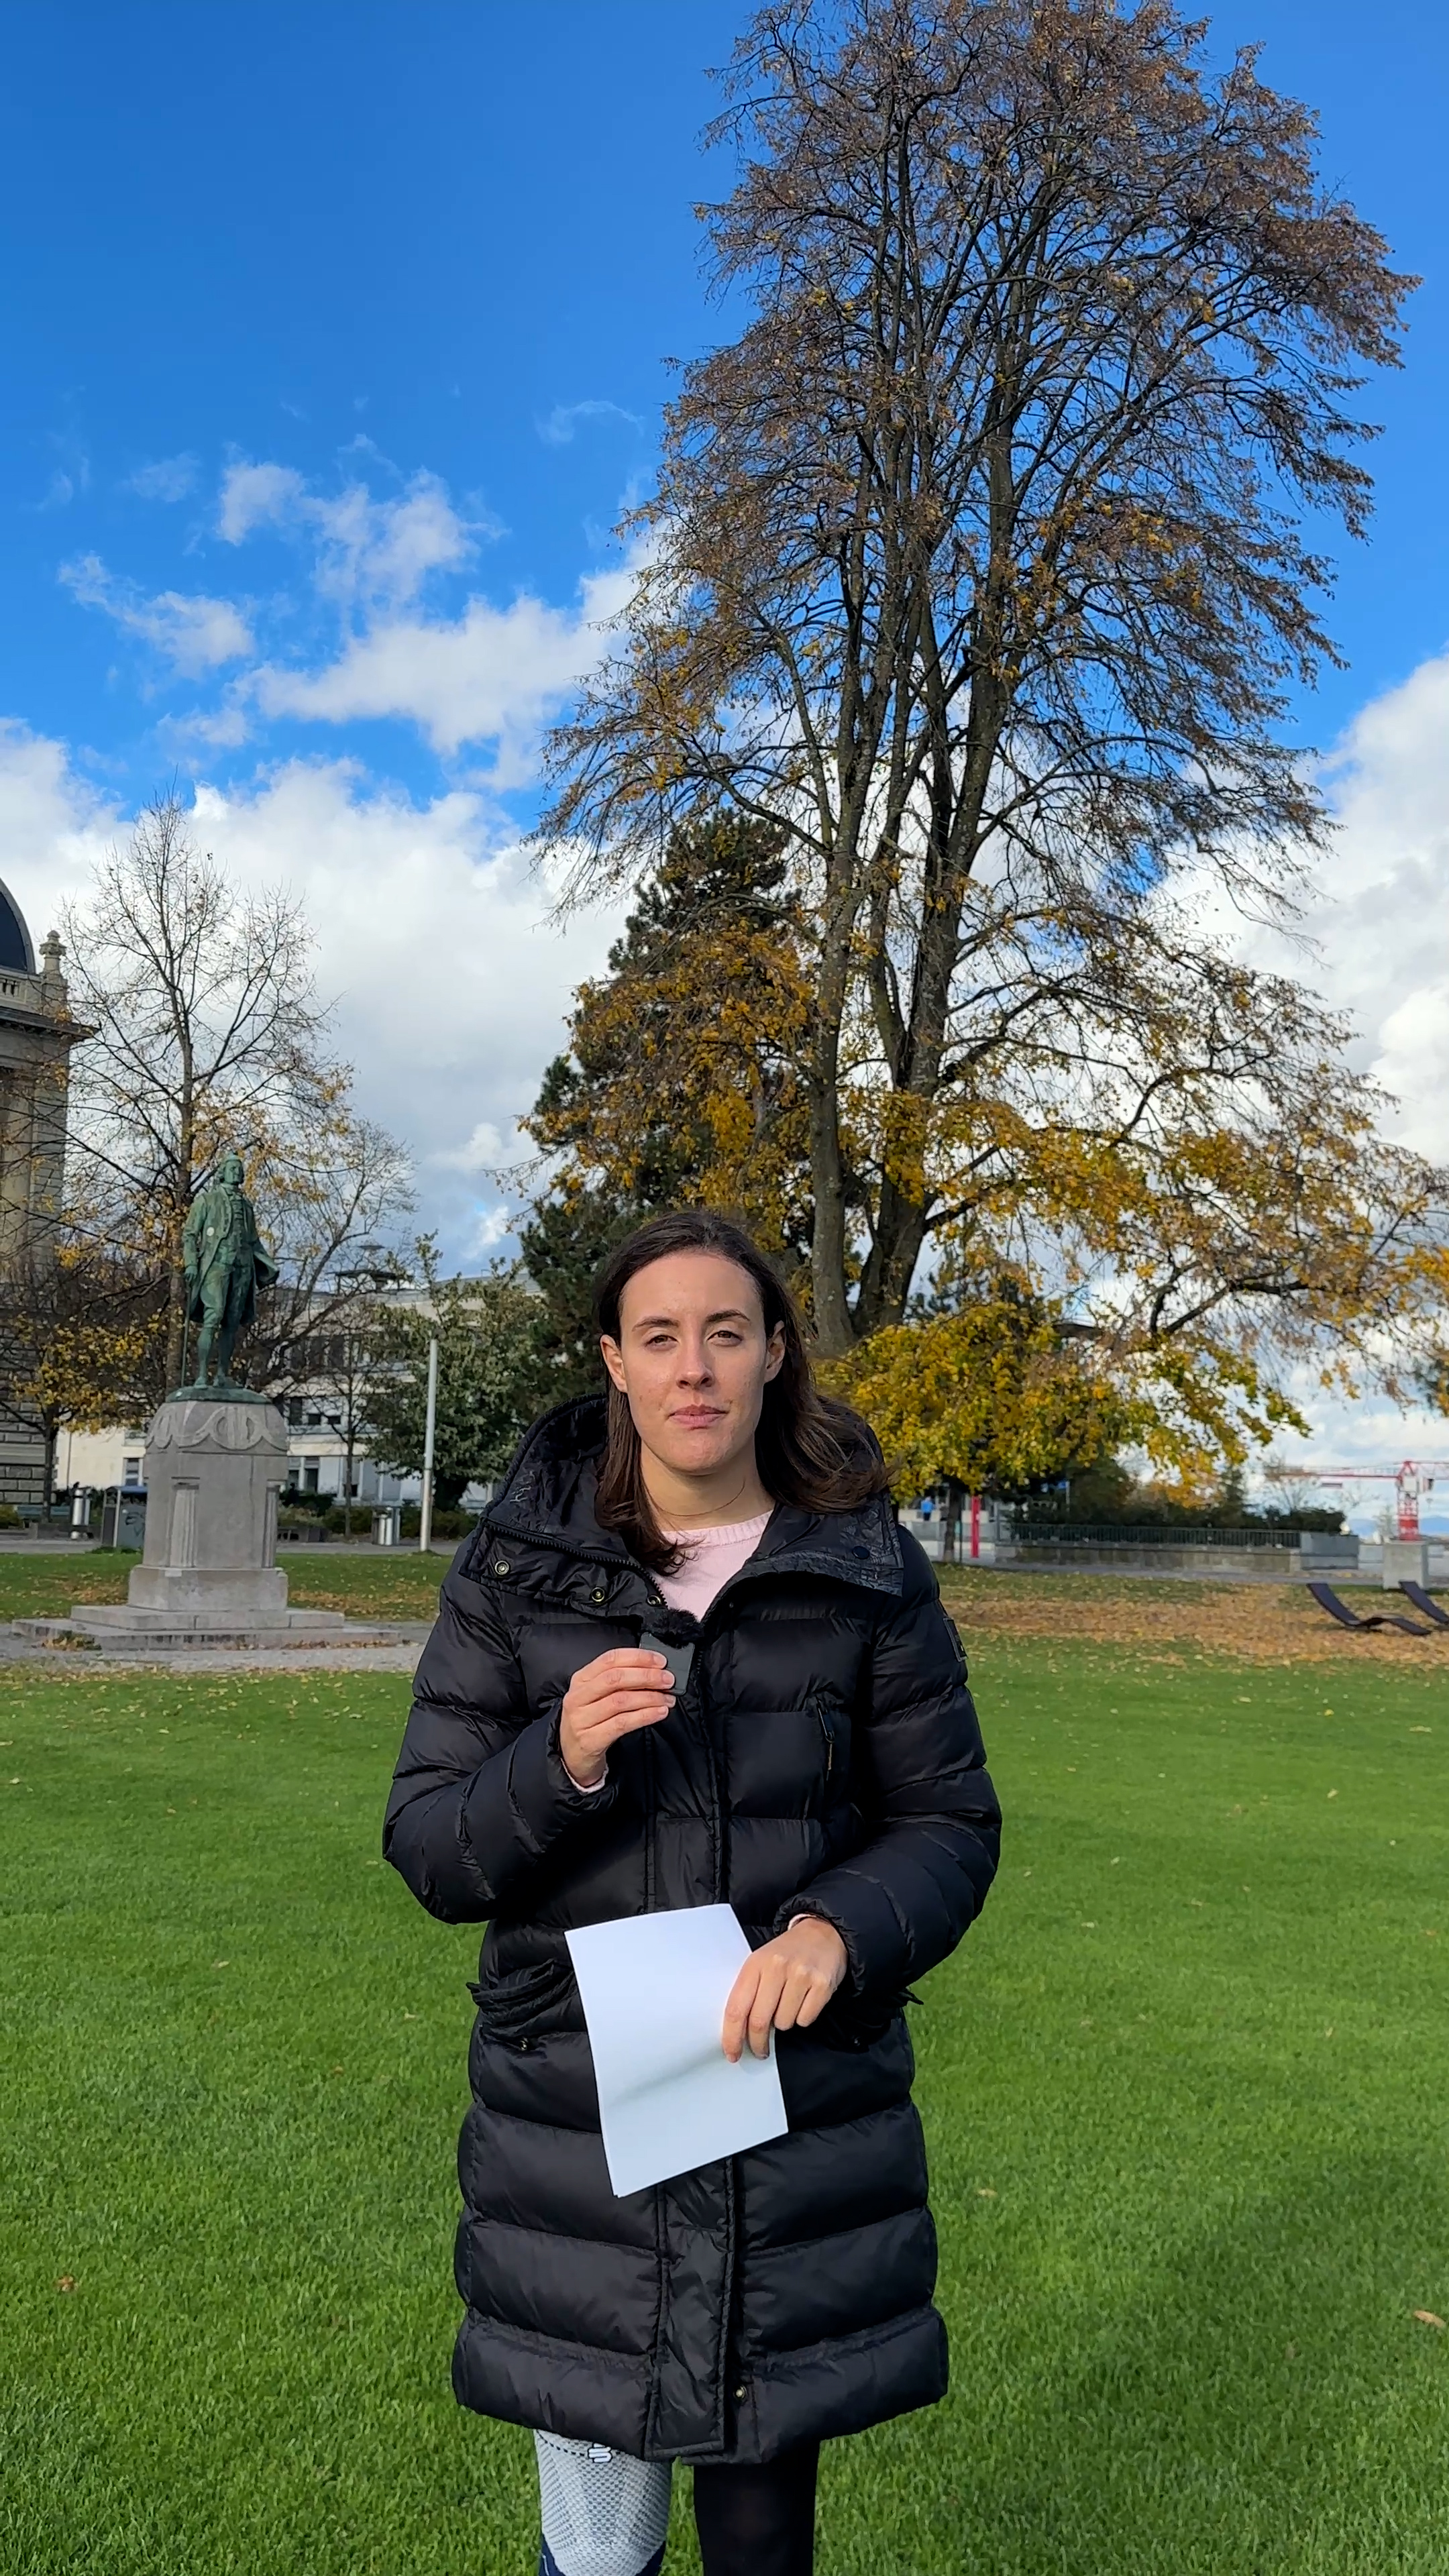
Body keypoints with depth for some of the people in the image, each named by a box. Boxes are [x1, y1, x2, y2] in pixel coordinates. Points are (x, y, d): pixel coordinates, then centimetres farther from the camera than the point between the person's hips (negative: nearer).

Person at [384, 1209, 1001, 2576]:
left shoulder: (865, 1572, -4)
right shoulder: (517, 1565, -5)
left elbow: (949, 1822, 2)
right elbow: (426, 1848, -3)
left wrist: (839, 1926, -18)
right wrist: (560, 1763, -23)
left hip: (800, 2109, 1)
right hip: (574, 2122, 0)